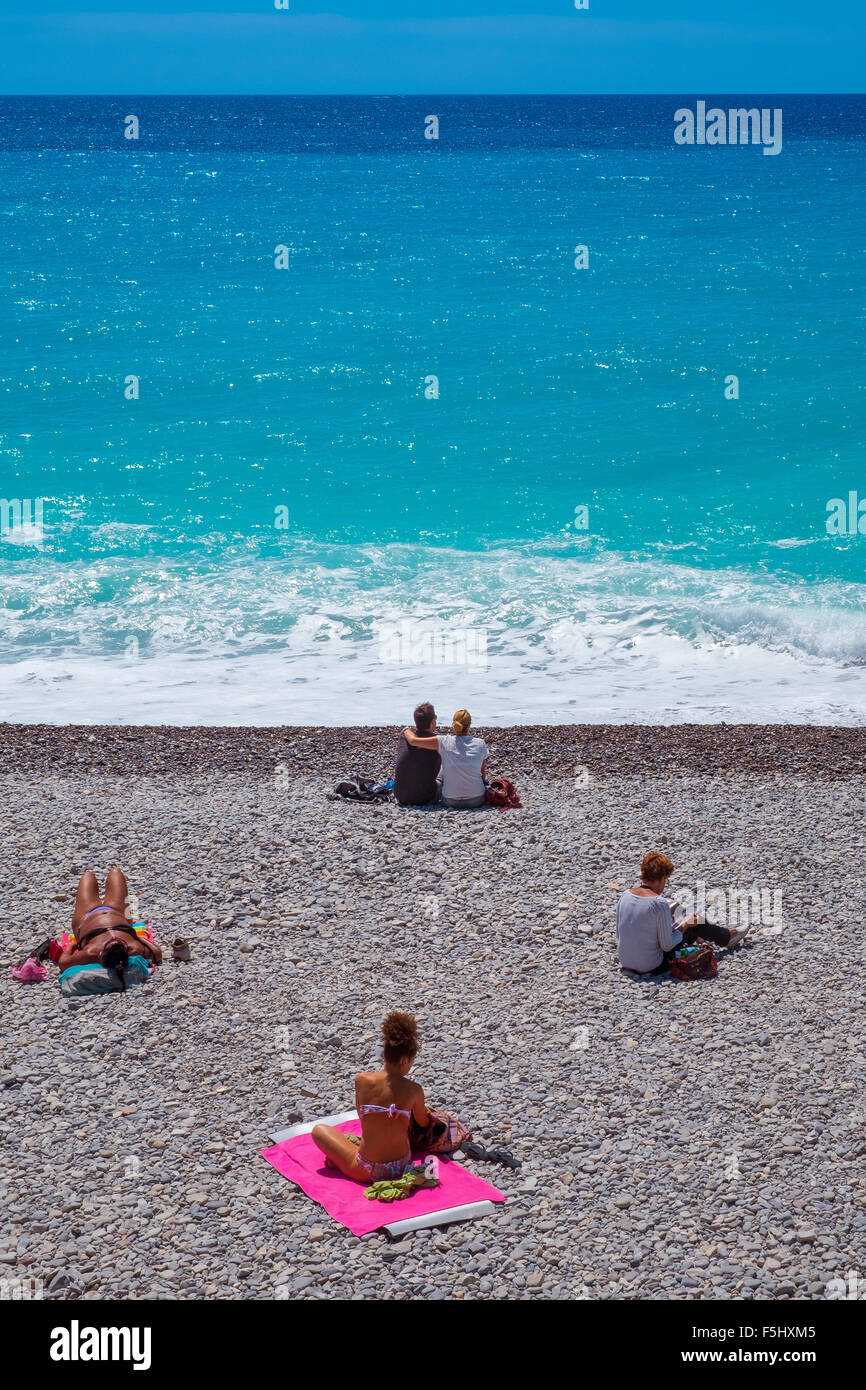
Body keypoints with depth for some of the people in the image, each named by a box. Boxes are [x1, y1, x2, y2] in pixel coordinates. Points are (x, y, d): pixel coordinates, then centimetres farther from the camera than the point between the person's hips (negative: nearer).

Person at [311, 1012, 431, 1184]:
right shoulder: (413, 1090, -12)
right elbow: (423, 1123, 8)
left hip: (368, 1171, -1)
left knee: (319, 1130, 21)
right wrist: (421, 1108, 32)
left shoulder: (362, 1080, -13)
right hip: (402, 1166, 2)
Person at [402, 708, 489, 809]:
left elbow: (413, 741, -9)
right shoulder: (481, 744, -4)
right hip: (477, 800, 1)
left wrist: (406, 730, 13)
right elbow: (483, 773, 9)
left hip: (451, 801, -1)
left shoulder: (445, 742, -9)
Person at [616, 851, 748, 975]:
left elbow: (619, 935, 7)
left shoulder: (626, 895, -4)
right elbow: (667, 946, -17)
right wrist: (685, 925, 0)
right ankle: (727, 937, 41)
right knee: (695, 924, 13)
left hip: (625, 963, 6)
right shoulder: (659, 904, -23)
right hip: (652, 967, -6)